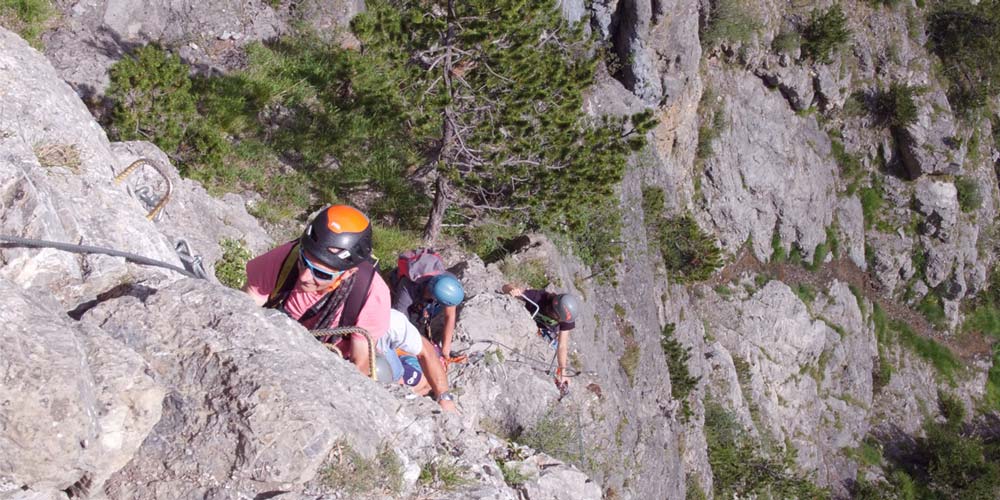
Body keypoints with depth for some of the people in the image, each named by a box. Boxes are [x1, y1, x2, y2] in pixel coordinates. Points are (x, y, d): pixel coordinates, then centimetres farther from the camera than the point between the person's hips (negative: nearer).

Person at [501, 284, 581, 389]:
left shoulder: (566, 317, -35)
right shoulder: (537, 298, -43)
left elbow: (562, 346, -31)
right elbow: (506, 287, -41)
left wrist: (563, 372, -36)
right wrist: (513, 290, -65)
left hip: (549, 329, 1)